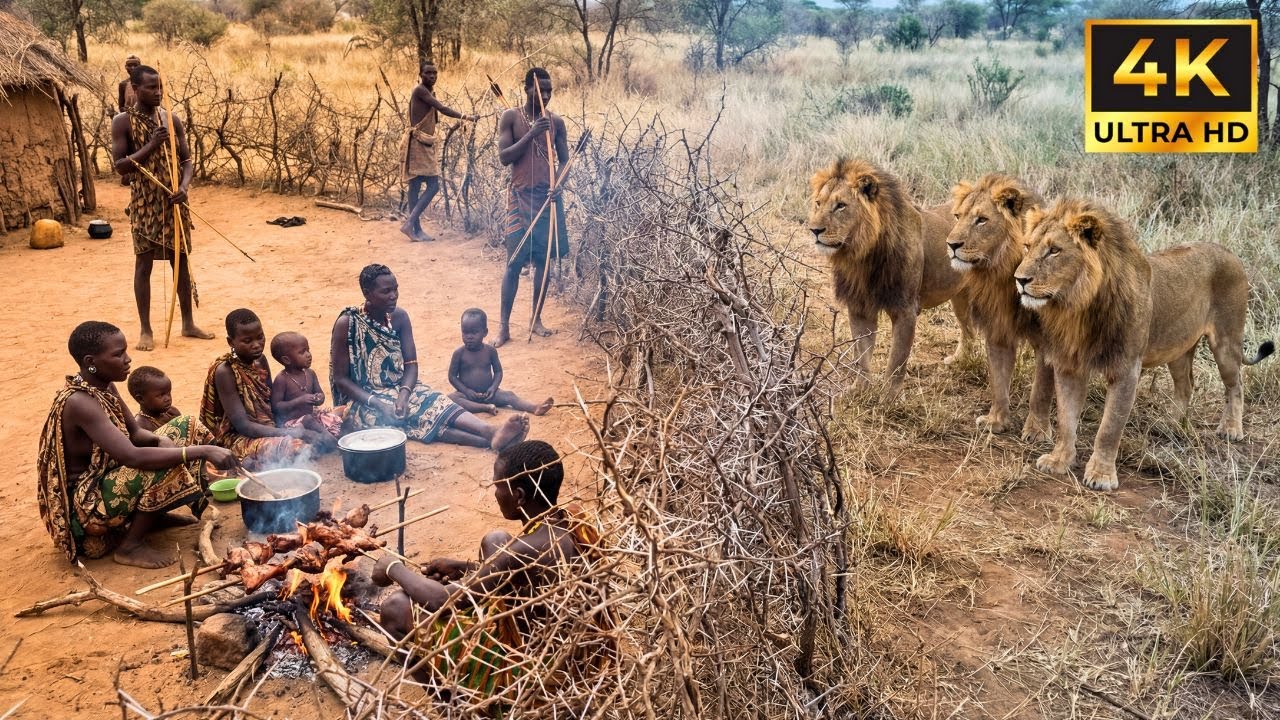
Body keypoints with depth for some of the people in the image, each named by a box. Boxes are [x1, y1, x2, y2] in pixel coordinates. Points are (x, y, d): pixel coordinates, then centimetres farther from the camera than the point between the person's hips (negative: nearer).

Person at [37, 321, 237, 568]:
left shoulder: (105, 386, -1)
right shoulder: (80, 402, -29)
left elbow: (134, 433, 9)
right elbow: (132, 457, -38)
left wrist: (160, 440, -15)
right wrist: (203, 451, -39)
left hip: (106, 478, 9)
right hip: (85, 503, -9)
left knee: (187, 426, 7)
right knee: (166, 467, -31)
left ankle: (153, 515, 12)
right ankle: (130, 546, -11)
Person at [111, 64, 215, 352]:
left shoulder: (172, 120, 6)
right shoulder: (123, 122, -6)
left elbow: (186, 159, 7)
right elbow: (119, 165, -11)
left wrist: (184, 186, -12)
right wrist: (151, 145, -18)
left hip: (174, 200, 4)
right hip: (144, 202, -4)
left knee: (182, 259, 9)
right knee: (144, 263, 0)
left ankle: (188, 323, 20)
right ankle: (146, 330, 8)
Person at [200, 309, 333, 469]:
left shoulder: (260, 360, 7)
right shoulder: (225, 372, -15)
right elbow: (242, 425, -19)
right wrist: (295, 433, -26)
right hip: (240, 439, -8)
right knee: (298, 449, -34)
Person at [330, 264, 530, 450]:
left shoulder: (399, 317, -2)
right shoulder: (347, 324, -16)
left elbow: (411, 364, -3)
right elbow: (340, 379, -14)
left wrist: (403, 394, -23)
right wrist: (378, 404, -25)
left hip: (399, 389, 5)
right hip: (362, 400, -5)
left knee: (434, 402, -24)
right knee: (415, 417, -29)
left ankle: (493, 432, -48)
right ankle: (489, 441, -47)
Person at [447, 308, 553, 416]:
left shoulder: (490, 351, -1)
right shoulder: (459, 353, -7)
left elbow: (498, 371, 5)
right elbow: (452, 376, -4)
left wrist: (493, 387, -12)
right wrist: (466, 391, -15)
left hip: (487, 394, 2)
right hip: (468, 395, -2)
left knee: (509, 395, -19)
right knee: (451, 398, -32)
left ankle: (535, 408, -33)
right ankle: (485, 408, -40)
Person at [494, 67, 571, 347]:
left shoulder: (555, 121, 7)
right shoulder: (510, 117, -1)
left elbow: (564, 160, 10)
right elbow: (504, 157, -9)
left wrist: (558, 184, -10)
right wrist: (531, 134, -19)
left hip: (548, 196, 3)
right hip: (520, 196, -3)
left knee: (544, 259, 7)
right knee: (514, 262, -6)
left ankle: (537, 319, 20)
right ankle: (504, 326, 0)